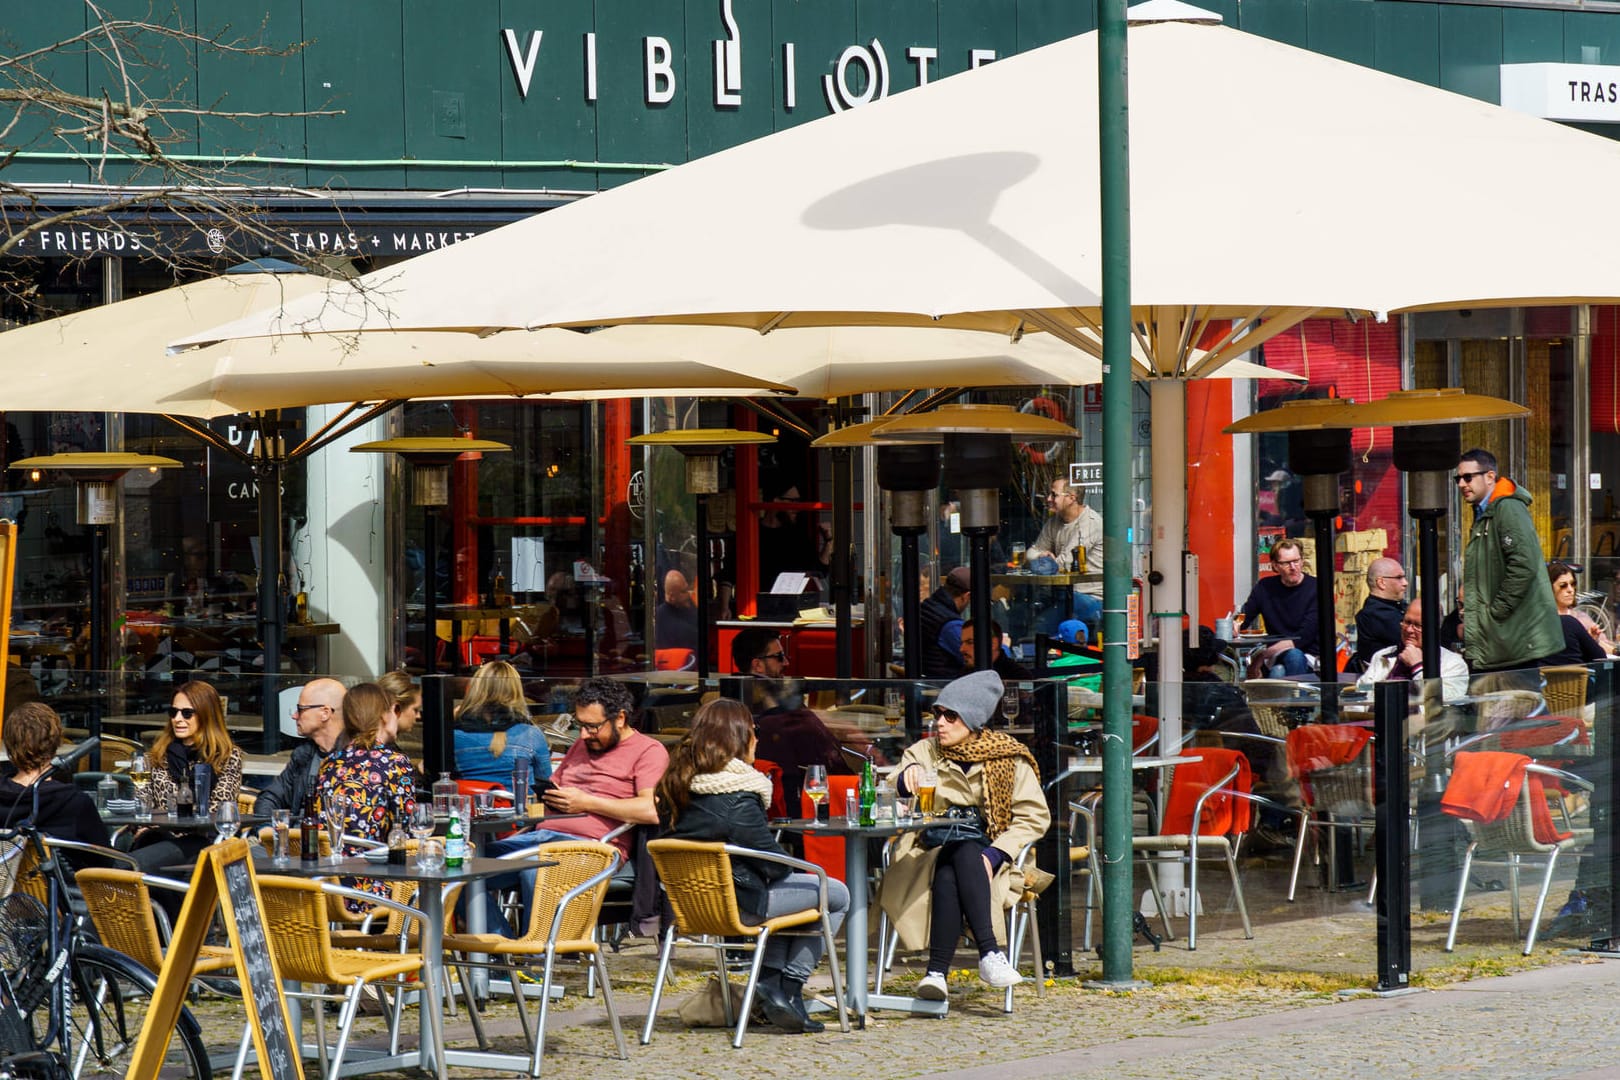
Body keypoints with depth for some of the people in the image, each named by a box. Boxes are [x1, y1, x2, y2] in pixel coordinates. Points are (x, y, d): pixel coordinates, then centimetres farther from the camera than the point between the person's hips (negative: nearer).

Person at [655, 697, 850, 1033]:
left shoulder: (677, 783, 1)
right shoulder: (737, 798, -23)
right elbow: (772, 862, -18)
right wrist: (791, 865, 8)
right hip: (738, 903, -8)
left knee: (784, 891, 33)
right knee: (836, 895, 10)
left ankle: (770, 980, 17)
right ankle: (788, 990, 9)